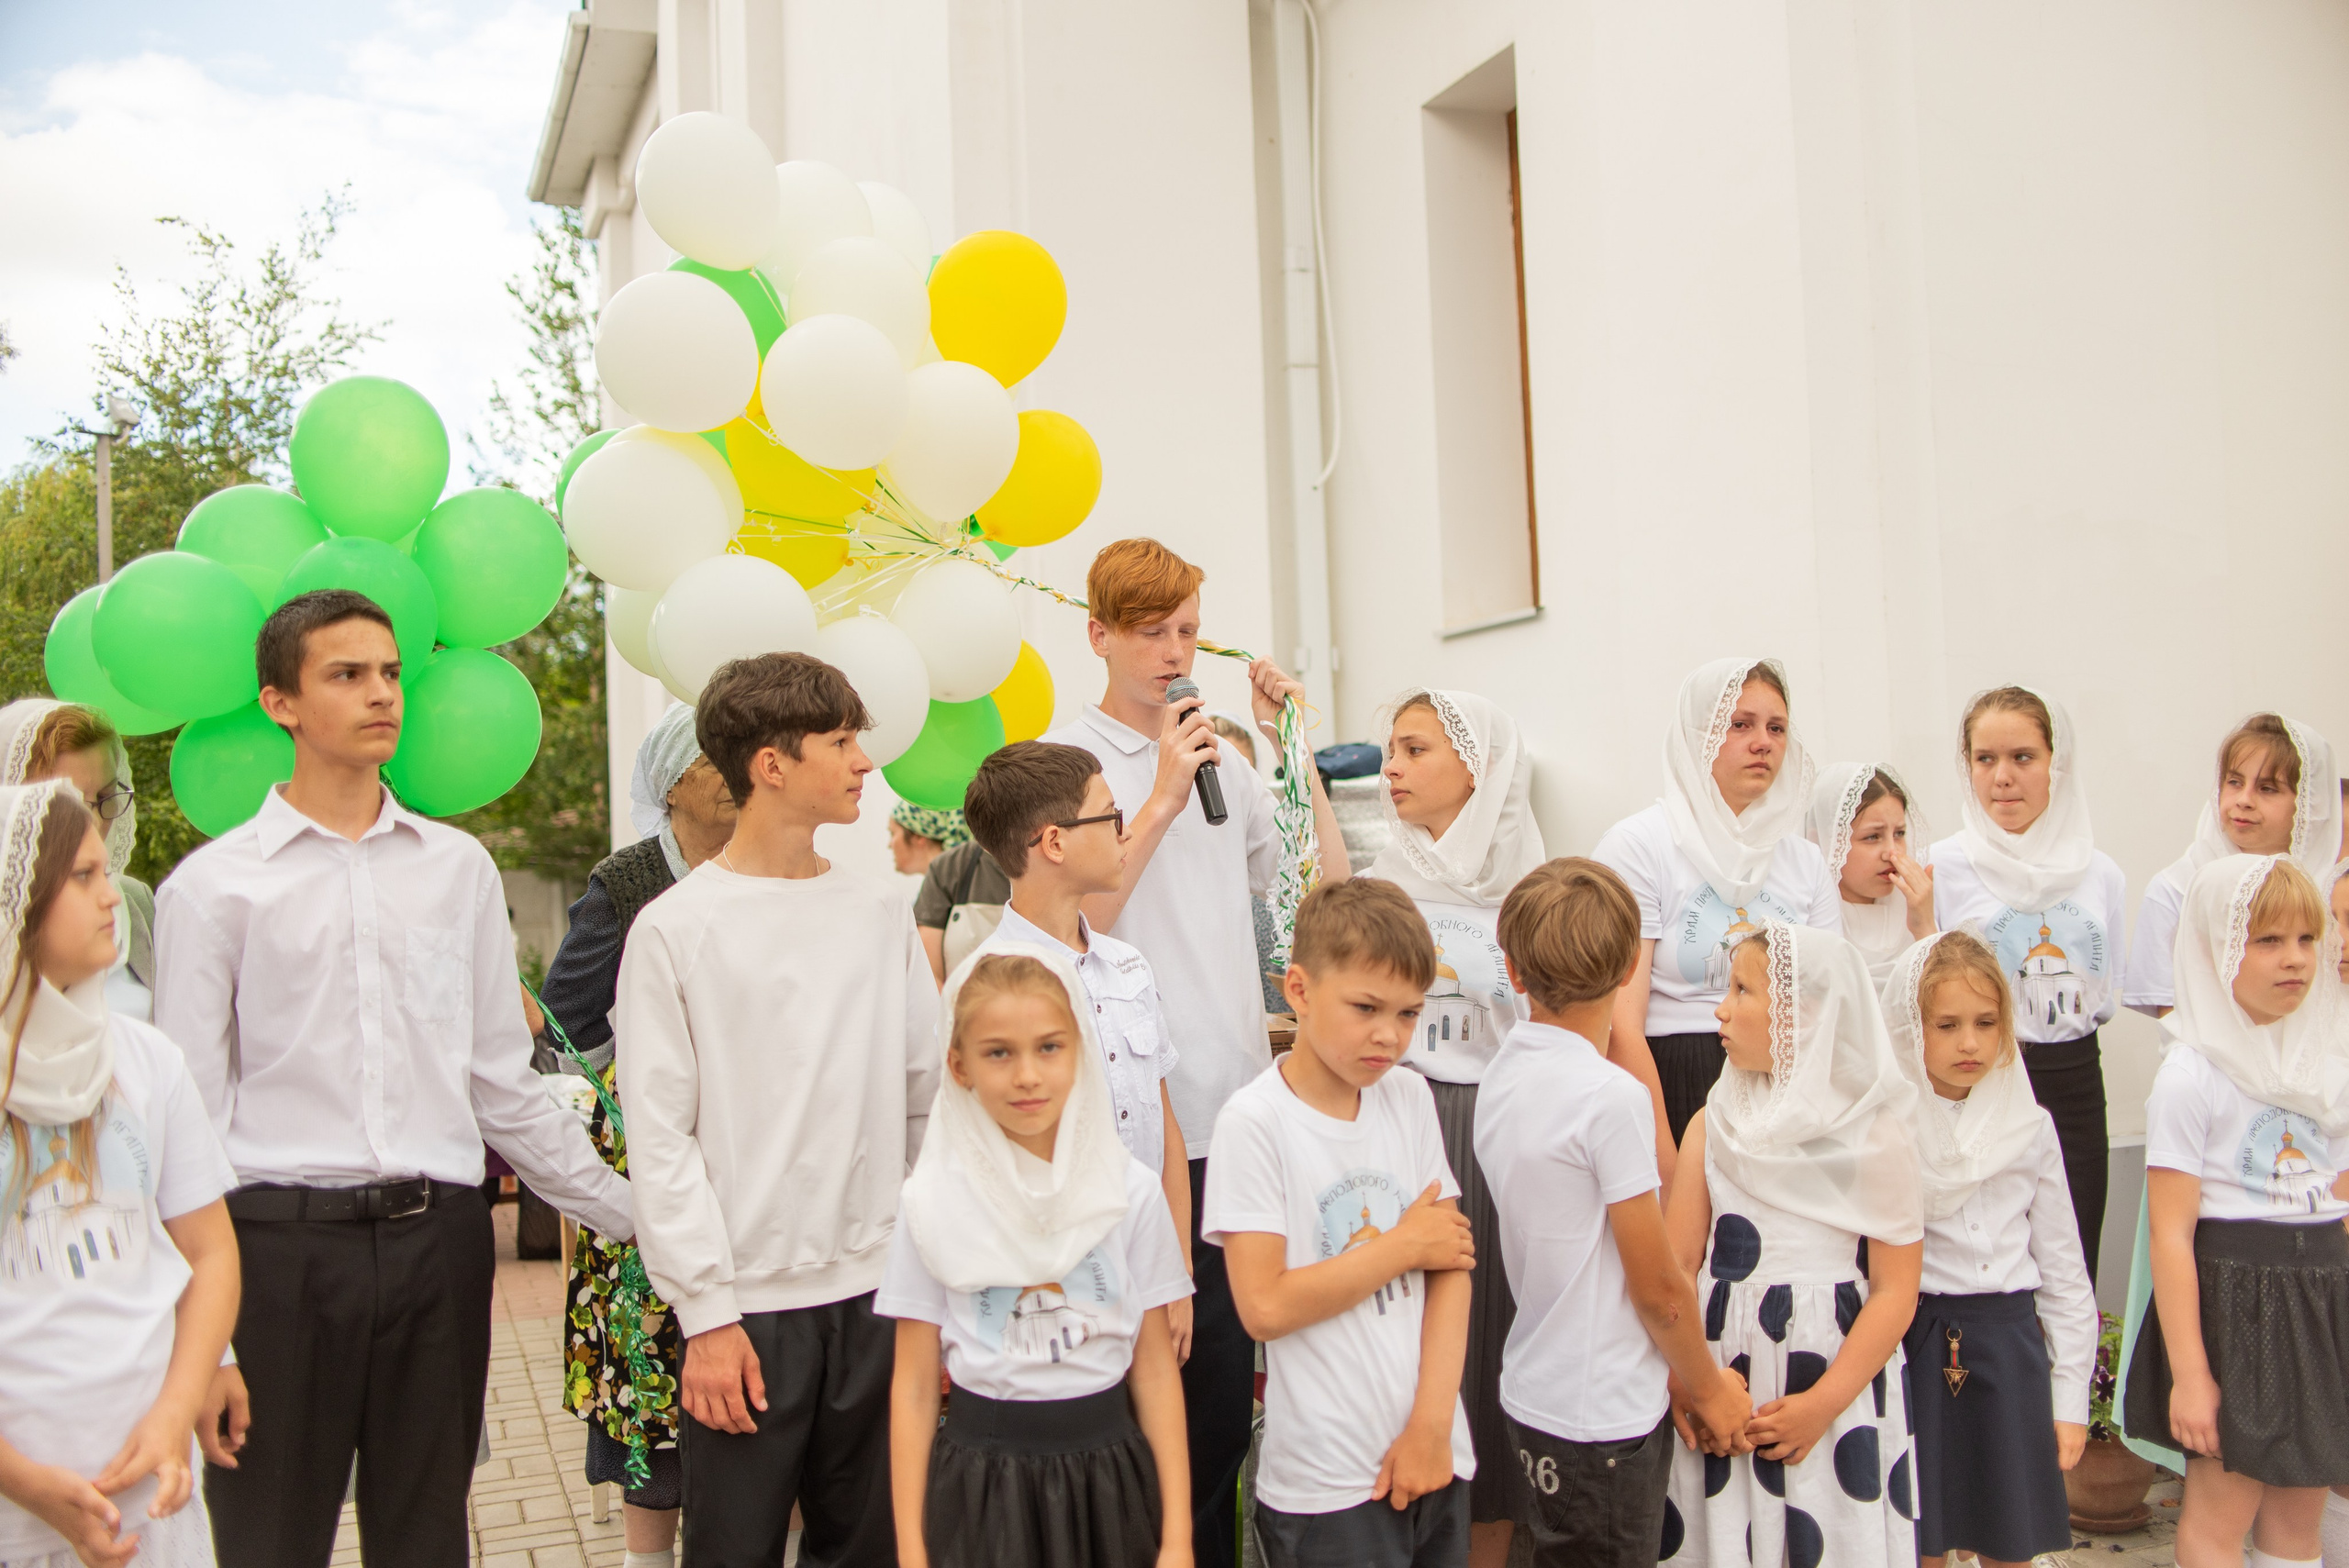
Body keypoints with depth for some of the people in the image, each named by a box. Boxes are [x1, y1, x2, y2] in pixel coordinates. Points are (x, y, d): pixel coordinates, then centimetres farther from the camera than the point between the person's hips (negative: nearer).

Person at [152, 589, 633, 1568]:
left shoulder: (459, 869, 9)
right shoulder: (214, 886, 1)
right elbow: (187, 1120, 0)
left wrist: (635, 1217, 13)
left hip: (438, 1239, 3)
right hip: (280, 1239, -2)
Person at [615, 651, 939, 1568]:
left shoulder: (883, 911, 8)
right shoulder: (676, 930, -5)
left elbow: (926, 1096, 10)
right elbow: (660, 1138, -6)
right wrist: (707, 1316, -10)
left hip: (877, 1288, 4)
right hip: (747, 1300, -4)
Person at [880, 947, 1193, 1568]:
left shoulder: (1130, 1190, -4)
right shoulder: (934, 1202, -6)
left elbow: (1155, 1367, 0)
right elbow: (913, 1385, -2)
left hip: (1108, 1479, 1)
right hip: (982, 1480, -1)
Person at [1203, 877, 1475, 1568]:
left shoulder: (1410, 1099, 5)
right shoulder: (1255, 1121, -12)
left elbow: (1450, 1264, 2)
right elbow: (1265, 1306, -18)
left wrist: (1432, 1422, -7)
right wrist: (1404, 1247, -9)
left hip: (1434, 1456, 5)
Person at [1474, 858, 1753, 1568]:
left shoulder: (1500, 1077, 2)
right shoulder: (1612, 1097, -21)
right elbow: (1659, 1288, -15)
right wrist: (1710, 1389, 1)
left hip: (1535, 1399, 7)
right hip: (1604, 1421, -7)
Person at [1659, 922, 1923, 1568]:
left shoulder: (1873, 1137, -5)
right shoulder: (1712, 1126, 4)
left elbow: (1895, 1290, -8)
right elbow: (1676, 1265, 1)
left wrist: (1822, 1404, -16)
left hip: (1837, 1389, -2)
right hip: (1721, 1388, 3)